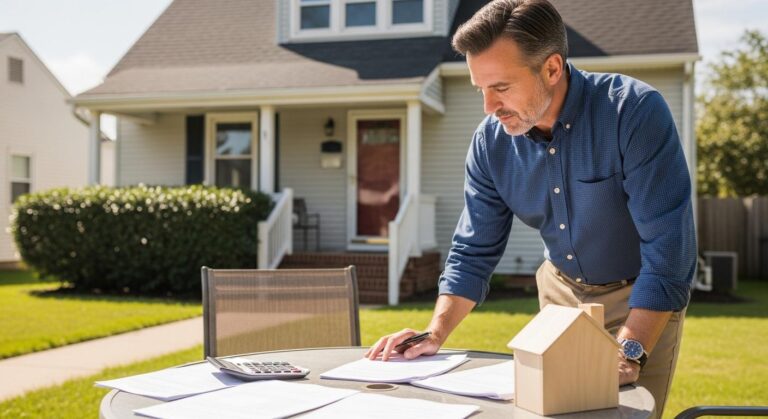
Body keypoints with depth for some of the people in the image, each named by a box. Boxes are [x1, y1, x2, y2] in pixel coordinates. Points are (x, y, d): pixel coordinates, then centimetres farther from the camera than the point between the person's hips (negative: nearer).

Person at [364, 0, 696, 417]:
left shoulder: (634, 112, -29)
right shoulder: (490, 141, -14)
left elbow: (667, 250, -31)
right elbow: (474, 251, -6)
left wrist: (629, 351, -39)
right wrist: (436, 334, -18)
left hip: (640, 298, -4)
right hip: (561, 289, 4)